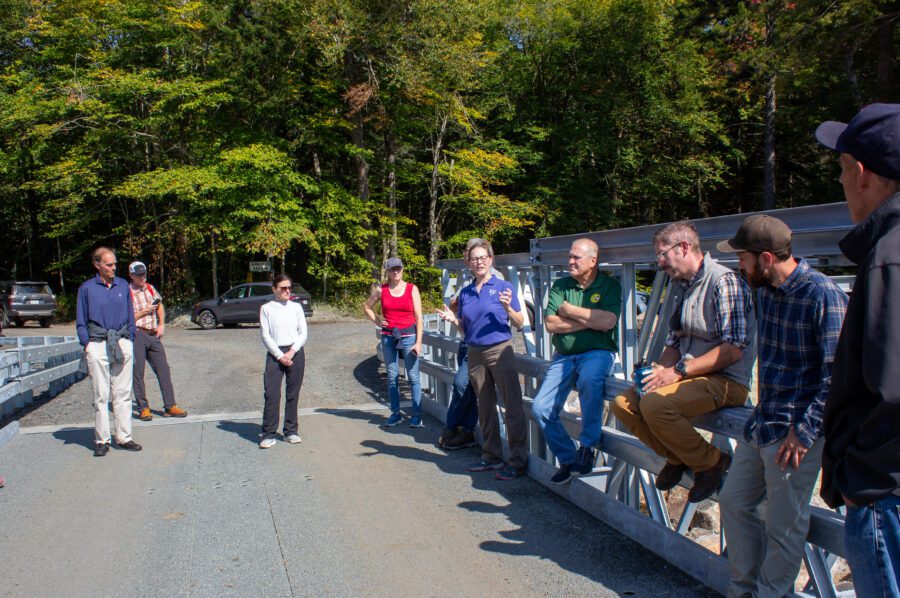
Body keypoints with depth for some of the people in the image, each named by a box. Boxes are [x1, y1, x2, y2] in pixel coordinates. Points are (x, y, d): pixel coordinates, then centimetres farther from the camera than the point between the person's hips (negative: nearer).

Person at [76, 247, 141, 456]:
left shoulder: (123, 285, 11)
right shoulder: (87, 288, 2)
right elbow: (81, 322, 5)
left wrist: (129, 340, 8)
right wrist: (87, 344, -5)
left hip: (122, 344, 3)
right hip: (97, 345, -3)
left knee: (123, 393, 5)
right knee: (101, 396, 0)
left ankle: (124, 437, 11)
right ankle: (102, 440, 7)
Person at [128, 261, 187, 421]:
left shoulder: (150, 288, 13)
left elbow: (160, 306, 26)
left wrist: (161, 324, 13)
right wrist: (144, 311, -12)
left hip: (153, 335, 6)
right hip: (137, 336, -6)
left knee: (163, 370, 3)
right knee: (138, 373, -1)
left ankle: (170, 406, 7)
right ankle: (143, 408, 9)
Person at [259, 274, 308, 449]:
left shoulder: (296, 307, 8)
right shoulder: (266, 308, 2)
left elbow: (303, 333, 5)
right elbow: (265, 335, -2)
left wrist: (292, 352, -8)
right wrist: (280, 355, -10)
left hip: (296, 353, 2)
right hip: (275, 354, -2)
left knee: (293, 394, 6)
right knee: (271, 394, -9)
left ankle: (291, 431, 15)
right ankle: (269, 434, -4)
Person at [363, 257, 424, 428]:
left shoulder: (412, 289, -1)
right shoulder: (382, 290, 5)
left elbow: (418, 318, -2)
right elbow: (367, 306, 21)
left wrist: (418, 342, -8)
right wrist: (377, 321, 6)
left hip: (408, 336, -2)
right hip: (388, 337, 3)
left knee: (413, 377, -4)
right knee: (392, 377, 8)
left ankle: (417, 415, 1)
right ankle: (395, 414, 17)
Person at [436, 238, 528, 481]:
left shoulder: (504, 287, -2)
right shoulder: (465, 292, 12)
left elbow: (519, 323, -2)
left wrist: (507, 308, -20)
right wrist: (453, 319, -3)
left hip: (500, 350, -5)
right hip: (475, 354, 6)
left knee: (512, 407, -8)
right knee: (485, 408, 13)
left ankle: (518, 461, -2)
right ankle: (492, 456, 24)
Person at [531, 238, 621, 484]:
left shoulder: (609, 285, 1)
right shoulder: (560, 286, 10)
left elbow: (607, 321, -16)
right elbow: (551, 324, -3)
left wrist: (569, 310, -6)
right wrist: (589, 321, -8)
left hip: (597, 352, -4)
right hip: (564, 356, 4)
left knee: (589, 378, -38)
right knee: (540, 409, -9)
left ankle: (587, 446, -19)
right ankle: (568, 459, 12)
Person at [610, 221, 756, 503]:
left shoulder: (724, 281, -13)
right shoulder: (679, 287, 15)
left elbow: (733, 349, -21)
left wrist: (679, 371, -22)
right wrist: (659, 370, -1)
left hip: (726, 381, -9)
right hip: (687, 375, 9)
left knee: (654, 404, -31)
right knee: (623, 403, -7)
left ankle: (711, 463, -8)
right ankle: (677, 457, 10)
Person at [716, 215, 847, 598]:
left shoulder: (822, 295, -18)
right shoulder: (764, 290, 7)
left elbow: (834, 376, -18)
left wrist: (804, 432, -21)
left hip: (795, 429, -9)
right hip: (761, 422, 9)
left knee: (783, 525, 2)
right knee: (734, 501, 16)